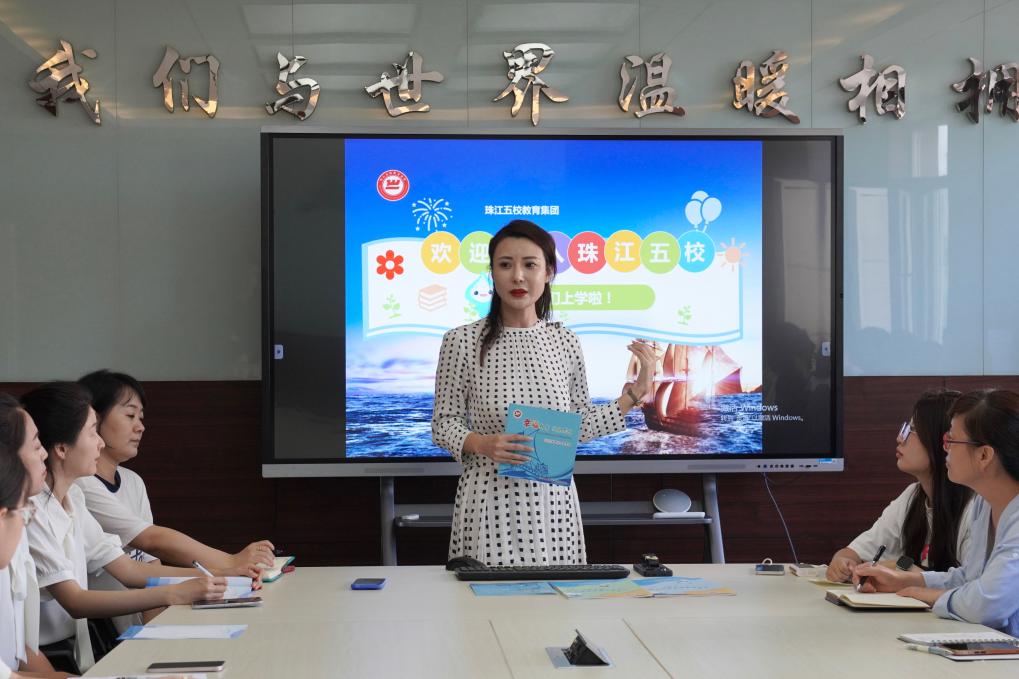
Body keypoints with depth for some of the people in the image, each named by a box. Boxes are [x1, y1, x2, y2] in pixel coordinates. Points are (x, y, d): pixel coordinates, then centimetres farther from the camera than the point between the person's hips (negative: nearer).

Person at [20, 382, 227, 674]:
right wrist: (174, 594, -27)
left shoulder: (71, 497, 10)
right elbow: (74, 601, -22)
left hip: (74, 651, 8)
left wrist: (223, 575, -1)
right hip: (38, 662, -8)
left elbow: (129, 568, 9)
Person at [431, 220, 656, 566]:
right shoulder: (461, 341, -4)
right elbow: (443, 424, 0)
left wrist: (635, 392, 6)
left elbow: (579, 426, 11)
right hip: (489, 501, -2)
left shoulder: (565, 342, 4)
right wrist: (482, 444, -17)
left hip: (554, 502, 3)